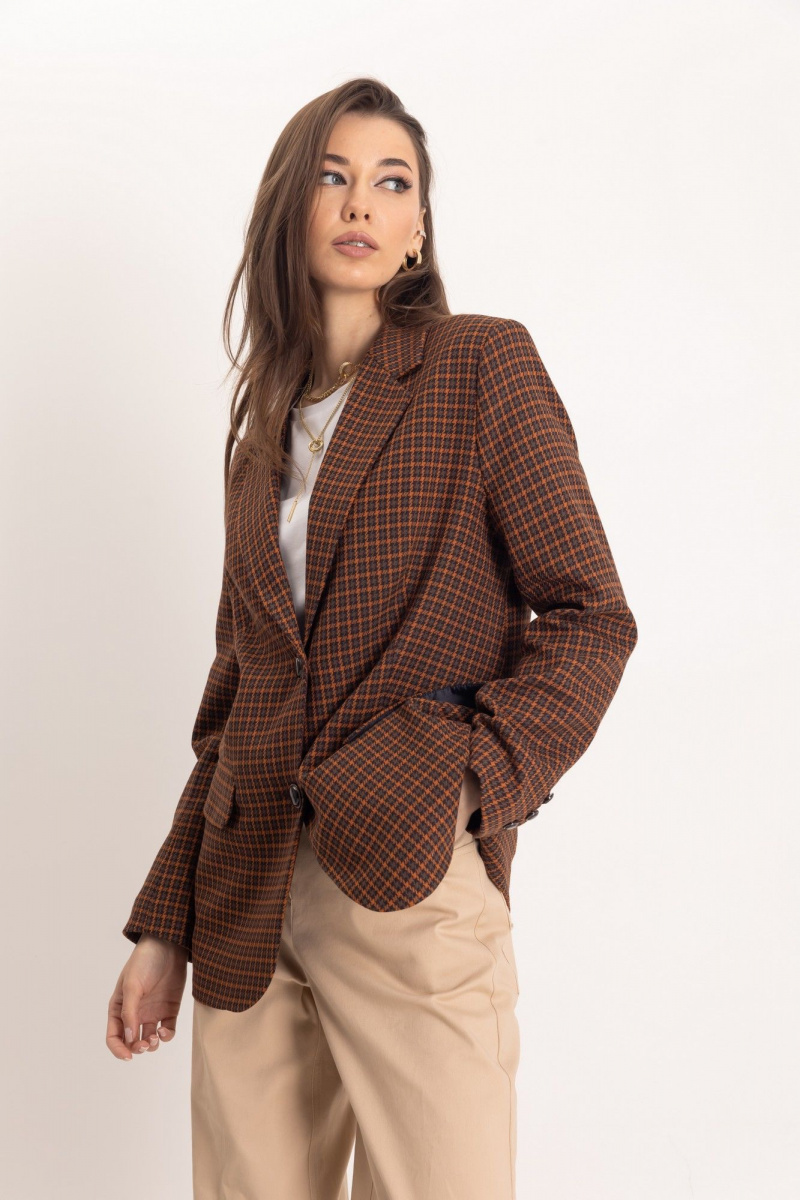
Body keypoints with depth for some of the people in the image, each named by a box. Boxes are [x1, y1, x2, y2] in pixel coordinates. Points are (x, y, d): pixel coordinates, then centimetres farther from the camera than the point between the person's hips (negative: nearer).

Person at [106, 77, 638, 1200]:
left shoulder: (482, 365, 1)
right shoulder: (264, 435, 17)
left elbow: (590, 618, -3)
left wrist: (459, 782, -18)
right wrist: (163, 928, 13)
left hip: (410, 894, -4)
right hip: (249, 904, 5)